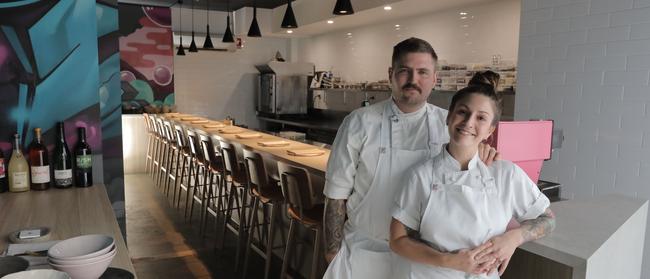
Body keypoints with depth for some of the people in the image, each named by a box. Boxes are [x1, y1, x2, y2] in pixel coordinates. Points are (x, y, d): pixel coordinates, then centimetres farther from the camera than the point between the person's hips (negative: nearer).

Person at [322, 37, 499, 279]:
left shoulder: (450, 124, -4)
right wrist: (333, 252, -5)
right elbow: (337, 195, -5)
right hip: (364, 252, -1)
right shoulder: (359, 123, -9)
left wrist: (483, 153, -14)